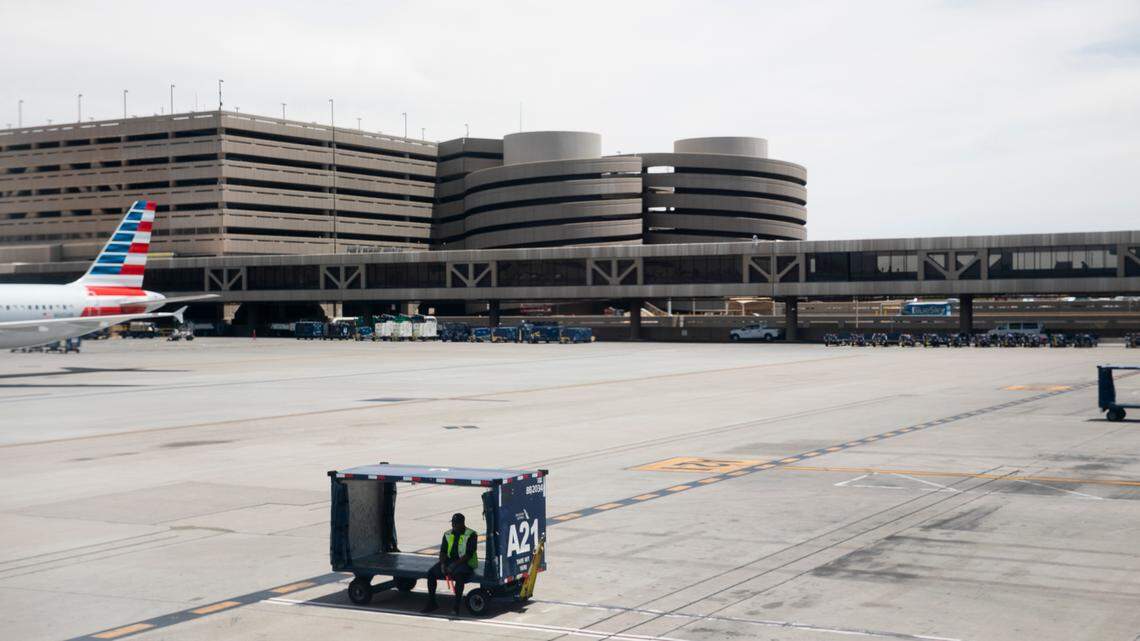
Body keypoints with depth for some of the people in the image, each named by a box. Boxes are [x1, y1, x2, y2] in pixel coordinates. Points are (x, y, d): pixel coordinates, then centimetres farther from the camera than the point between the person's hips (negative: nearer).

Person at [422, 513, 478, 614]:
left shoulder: (471, 535, -7)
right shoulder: (448, 534, 12)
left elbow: (469, 554, -15)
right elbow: (443, 551, 9)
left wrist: (454, 565, -22)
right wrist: (443, 564, -11)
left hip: (465, 563, -6)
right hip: (449, 560, 6)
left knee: (458, 575, -38)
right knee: (431, 573, -13)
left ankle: (457, 606, -32)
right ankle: (431, 603, -6)